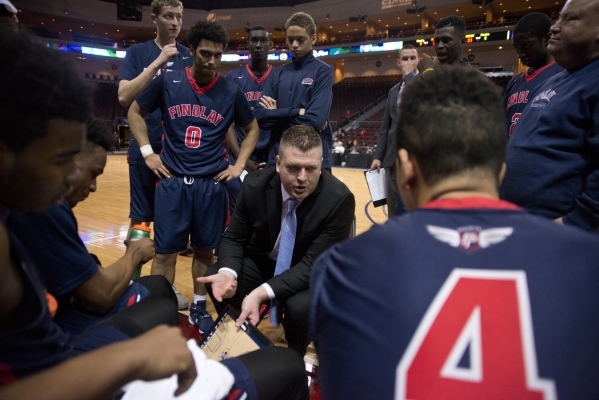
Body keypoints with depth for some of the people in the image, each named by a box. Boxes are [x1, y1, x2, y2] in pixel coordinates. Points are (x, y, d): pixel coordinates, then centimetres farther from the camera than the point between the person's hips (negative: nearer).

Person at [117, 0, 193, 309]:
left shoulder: (189, 57, 7)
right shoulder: (138, 52, 2)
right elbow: (124, 97, -11)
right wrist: (158, 62, -16)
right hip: (145, 149, -2)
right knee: (140, 219, 5)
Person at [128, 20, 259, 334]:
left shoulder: (231, 91, 1)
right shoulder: (168, 82, 0)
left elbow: (252, 129, 14)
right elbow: (135, 112, 12)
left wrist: (239, 165, 5)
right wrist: (148, 152, 3)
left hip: (212, 184, 1)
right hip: (172, 181, 0)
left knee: (205, 250, 9)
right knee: (165, 251, 2)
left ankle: (199, 308, 26)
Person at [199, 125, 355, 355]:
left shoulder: (339, 199, -27)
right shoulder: (255, 185, -17)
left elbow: (313, 265, -27)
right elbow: (233, 238, -5)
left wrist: (262, 293, -39)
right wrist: (228, 273, -28)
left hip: (312, 274, -3)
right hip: (264, 262, 3)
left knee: (300, 307, -32)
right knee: (215, 280, -18)